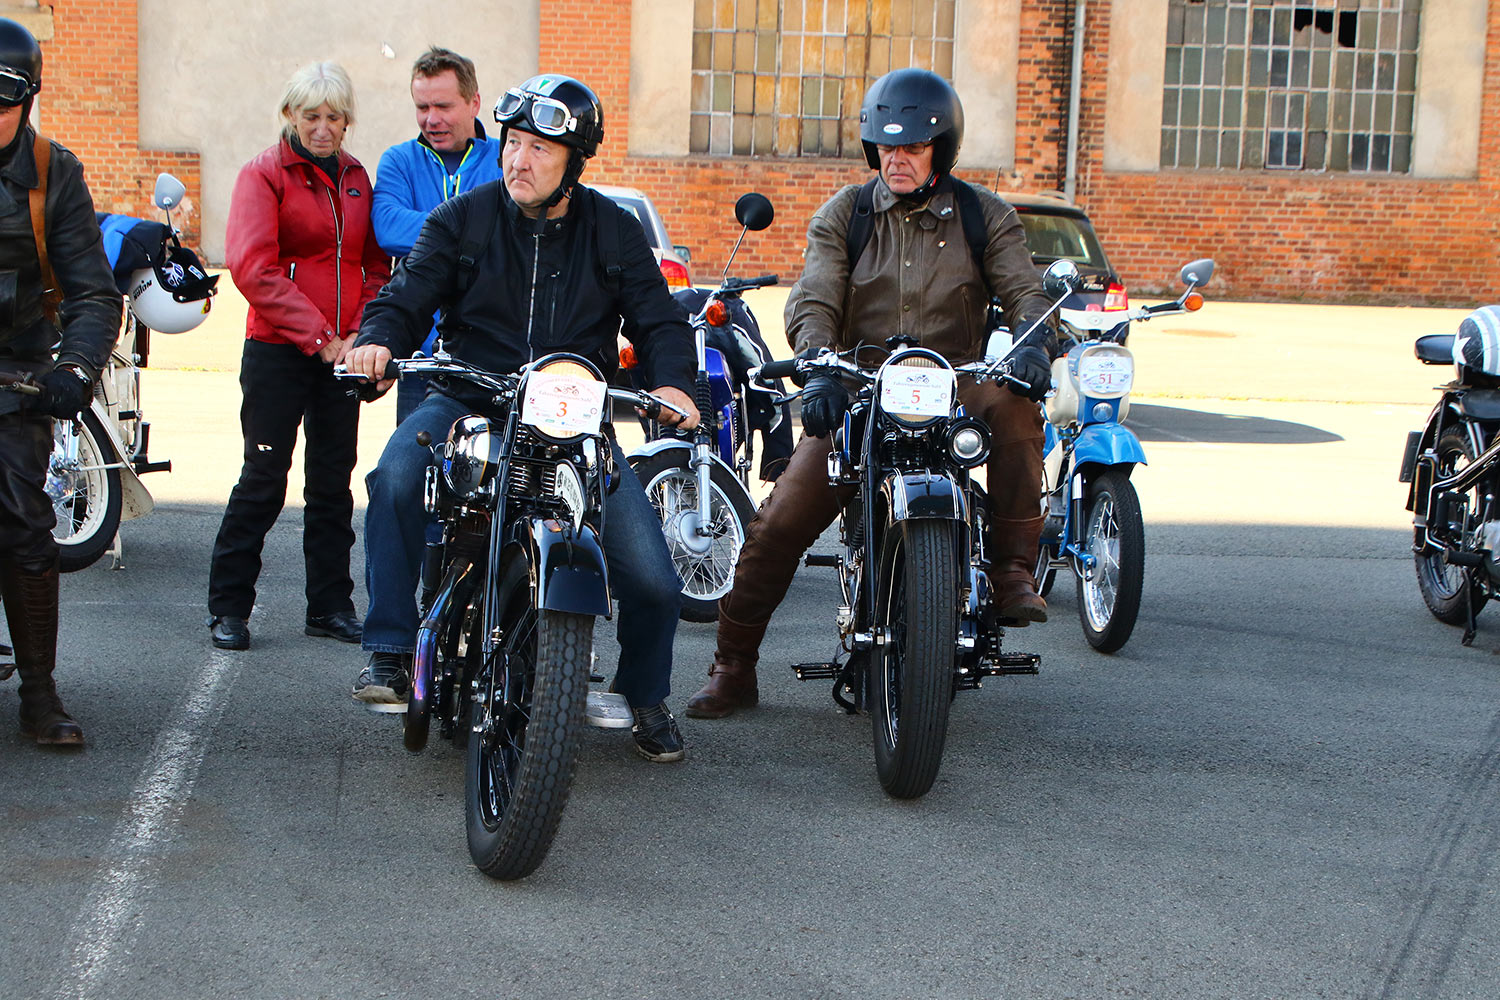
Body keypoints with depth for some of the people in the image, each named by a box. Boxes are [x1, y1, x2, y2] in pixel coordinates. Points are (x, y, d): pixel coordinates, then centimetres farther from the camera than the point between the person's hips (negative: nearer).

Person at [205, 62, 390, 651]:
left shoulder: (357, 179, 13)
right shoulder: (265, 175, -3)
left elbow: (377, 268, 15)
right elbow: (252, 267, -13)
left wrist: (361, 333, -2)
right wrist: (316, 335, -19)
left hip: (341, 354, 5)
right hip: (278, 353, -5)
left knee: (333, 481, 9)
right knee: (264, 480, -4)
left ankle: (331, 605, 17)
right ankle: (228, 607, 5)